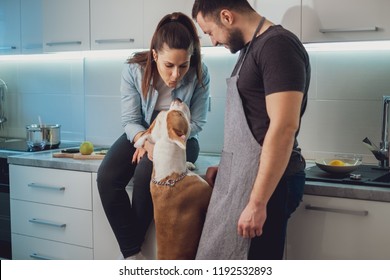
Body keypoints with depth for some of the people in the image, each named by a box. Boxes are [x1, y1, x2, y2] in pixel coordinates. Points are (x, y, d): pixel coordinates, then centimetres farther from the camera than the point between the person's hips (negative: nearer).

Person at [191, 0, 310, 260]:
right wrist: (226, 167, 18)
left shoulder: (277, 45, -16)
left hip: (267, 183, -9)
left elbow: (284, 128, -24)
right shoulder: (252, 48, 13)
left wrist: (257, 203, -24)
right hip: (245, 177, 9)